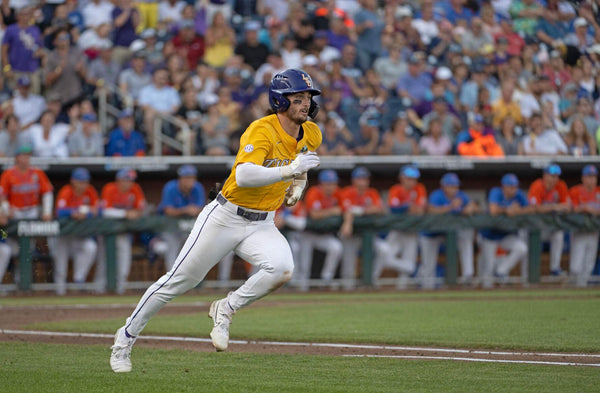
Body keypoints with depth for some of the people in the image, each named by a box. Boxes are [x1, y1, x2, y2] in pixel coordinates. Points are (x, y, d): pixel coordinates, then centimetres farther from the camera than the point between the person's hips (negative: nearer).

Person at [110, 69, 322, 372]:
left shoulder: (311, 134, 0)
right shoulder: (261, 131, -22)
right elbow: (243, 176, -38)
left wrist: (298, 184, 6)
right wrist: (289, 170, -44)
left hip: (261, 225, 5)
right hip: (225, 218, -5)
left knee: (282, 268, -26)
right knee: (180, 280, 2)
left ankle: (225, 310, -3)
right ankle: (126, 337, 21)